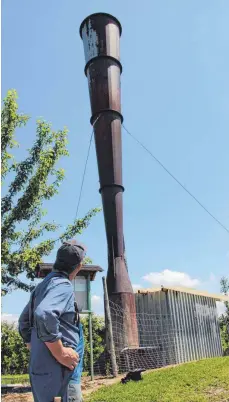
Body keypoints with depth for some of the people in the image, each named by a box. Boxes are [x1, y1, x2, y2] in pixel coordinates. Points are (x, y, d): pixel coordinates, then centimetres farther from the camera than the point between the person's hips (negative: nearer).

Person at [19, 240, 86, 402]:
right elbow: (44, 315, -34)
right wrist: (60, 353, -25)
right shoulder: (63, 285, -16)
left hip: (40, 367, 9)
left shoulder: (43, 285, 14)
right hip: (58, 370, -9)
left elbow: (24, 321, 21)